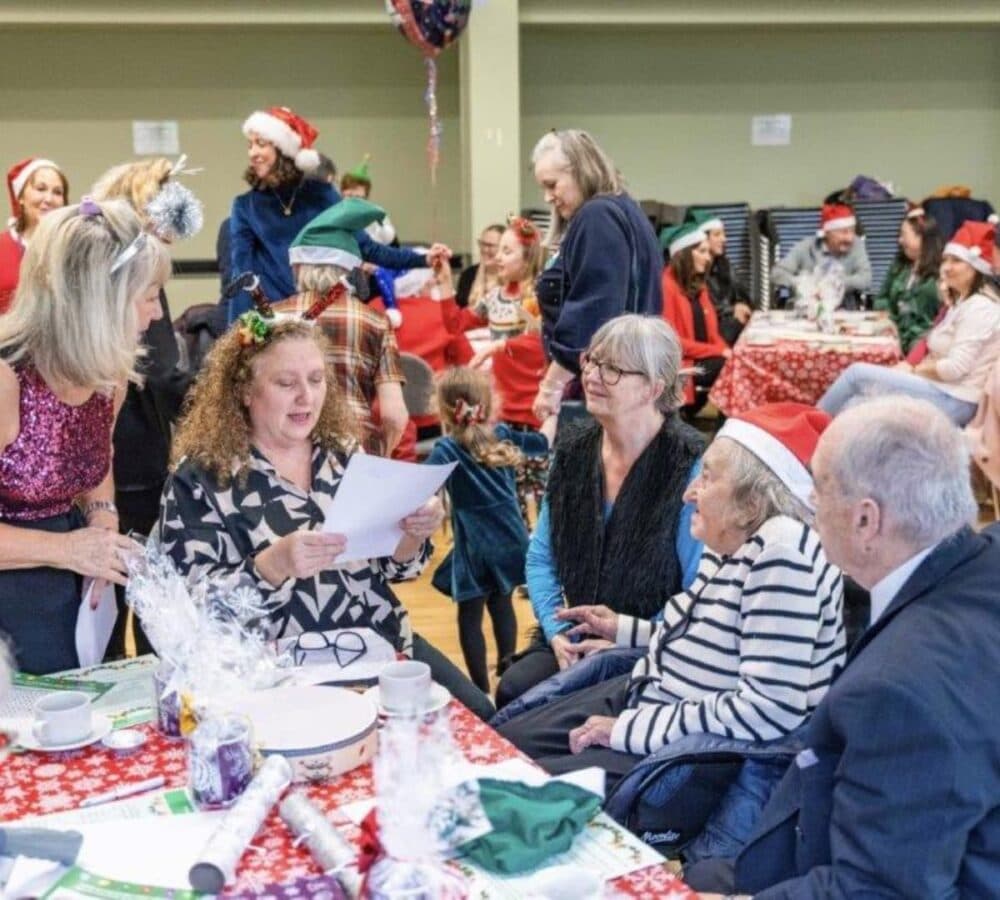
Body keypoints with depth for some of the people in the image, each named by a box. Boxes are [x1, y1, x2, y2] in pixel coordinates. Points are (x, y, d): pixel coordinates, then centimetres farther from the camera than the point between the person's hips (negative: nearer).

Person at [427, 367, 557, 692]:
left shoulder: (448, 449, -13)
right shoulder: (503, 435, 3)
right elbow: (543, 442, 21)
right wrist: (552, 411, 37)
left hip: (476, 548, -6)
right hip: (510, 539, 6)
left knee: (470, 615, 6)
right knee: (502, 603, 24)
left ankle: (481, 687, 8)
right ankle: (507, 667, 38)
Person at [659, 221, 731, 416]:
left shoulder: (698, 285, 17)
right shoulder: (666, 285, -11)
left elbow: (711, 331, 17)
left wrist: (726, 352, -5)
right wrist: (719, 352, -16)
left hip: (704, 358, 8)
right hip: (679, 363, -8)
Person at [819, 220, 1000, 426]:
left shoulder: (979, 308, -14)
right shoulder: (963, 303, 17)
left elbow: (955, 367, -21)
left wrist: (912, 370, -7)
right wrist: (909, 367, -2)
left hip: (952, 401, -10)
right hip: (940, 391, 10)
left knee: (858, 373, -9)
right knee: (854, 406, -3)